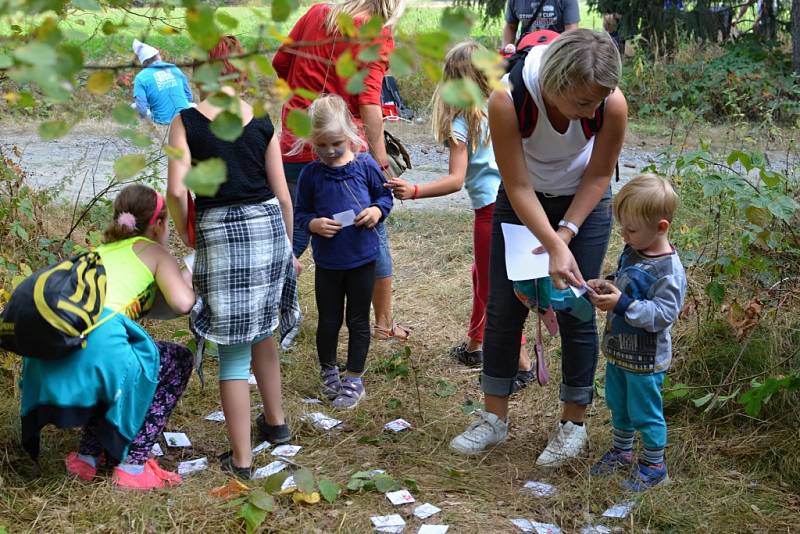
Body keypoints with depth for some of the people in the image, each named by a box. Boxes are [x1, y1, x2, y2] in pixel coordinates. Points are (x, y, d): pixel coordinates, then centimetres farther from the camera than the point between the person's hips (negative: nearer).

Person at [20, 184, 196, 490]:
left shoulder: (101, 250, 32)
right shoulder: (153, 250, 15)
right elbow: (182, 303, 2)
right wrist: (189, 282, 24)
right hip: (98, 343, -7)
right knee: (178, 361, 19)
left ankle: (87, 456, 28)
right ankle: (133, 465, 12)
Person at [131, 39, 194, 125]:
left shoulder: (141, 77, -5)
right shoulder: (175, 69, 6)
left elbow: (142, 109, -11)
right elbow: (189, 97, 12)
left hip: (162, 122, -2)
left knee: (134, 107, 20)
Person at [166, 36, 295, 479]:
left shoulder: (186, 120, -3)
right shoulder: (261, 123, 5)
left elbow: (176, 190, -12)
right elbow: (282, 196, 5)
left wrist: (185, 233, 6)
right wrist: (287, 246, 18)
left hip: (219, 234, -3)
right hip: (268, 226, 3)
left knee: (232, 349, 4)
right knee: (261, 327, 25)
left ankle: (241, 459, 12)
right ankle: (275, 421, 39)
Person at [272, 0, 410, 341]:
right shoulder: (378, 35, -5)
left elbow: (279, 64, 13)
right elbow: (368, 99, -15)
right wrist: (380, 156, -14)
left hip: (295, 145, 4)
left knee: (293, 236, 14)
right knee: (372, 235, 12)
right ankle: (384, 323, 22)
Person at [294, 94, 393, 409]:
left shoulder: (366, 166, -7)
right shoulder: (311, 174, -6)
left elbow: (386, 196, 6)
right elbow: (300, 213, 2)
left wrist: (377, 210, -14)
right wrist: (314, 224, -18)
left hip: (362, 258, 0)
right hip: (327, 262, 1)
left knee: (358, 321, 10)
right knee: (328, 321, 14)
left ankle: (354, 380, 24)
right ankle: (328, 371, 37)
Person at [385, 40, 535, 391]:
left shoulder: (461, 122, -12)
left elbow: (456, 180, -21)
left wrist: (413, 192, -29)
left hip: (492, 209, -7)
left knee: (494, 288, 6)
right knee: (483, 276, 22)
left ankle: (522, 365, 13)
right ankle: (474, 346, 35)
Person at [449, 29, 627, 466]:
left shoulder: (612, 105, -31)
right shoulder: (507, 101, -35)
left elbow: (598, 176, -14)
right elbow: (518, 188, -28)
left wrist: (566, 233, -19)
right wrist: (555, 247, -34)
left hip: (583, 202, 0)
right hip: (523, 199, 1)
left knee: (575, 312, -1)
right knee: (503, 307, 2)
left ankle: (573, 423, 16)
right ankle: (494, 418, 17)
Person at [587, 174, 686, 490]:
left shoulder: (668, 270, -25)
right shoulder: (631, 251, 0)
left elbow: (663, 314, -28)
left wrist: (622, 304, -33)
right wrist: (605, 288, -2)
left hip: (645, 359, -8)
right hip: (618, 349, 8)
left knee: (645, 413, 8)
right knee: (619, 406, 24)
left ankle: (654, 465, 27)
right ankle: (622, 452, 43)